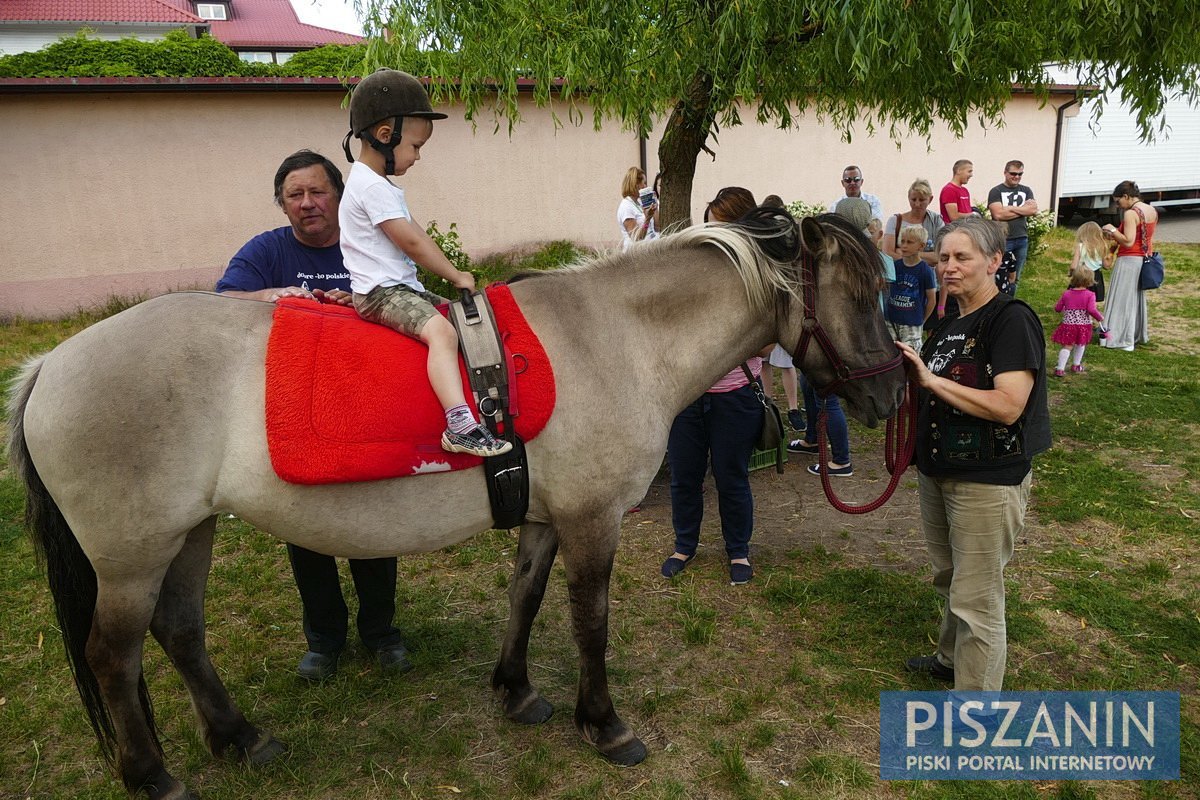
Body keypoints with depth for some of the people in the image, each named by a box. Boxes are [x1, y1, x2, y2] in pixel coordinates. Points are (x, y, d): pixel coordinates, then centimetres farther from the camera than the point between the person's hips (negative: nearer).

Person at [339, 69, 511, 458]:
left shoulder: (372, 181, 19)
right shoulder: (373, 186, -15)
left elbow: (417, 236, 19)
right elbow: (412, 242, -18)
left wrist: (449, 272, 12)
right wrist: (455, 275, -8)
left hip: (399, 287, 11)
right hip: (381, 292, -11)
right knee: (441, 331, -29)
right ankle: (460, 425, -40)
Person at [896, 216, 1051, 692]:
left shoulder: (1011, 320, -15)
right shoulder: (947, 323, 10)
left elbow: (1008, 406, -27)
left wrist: (931, 379, -25)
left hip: (986, 482, -9)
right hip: (936, 472, 9)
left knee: (977, 599, 1)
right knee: (948, 580, 24)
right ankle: (952, 658, 45)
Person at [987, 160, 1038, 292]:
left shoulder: (1026, 191, 13)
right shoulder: (996, 191, -1)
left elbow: (1033, 209, -3)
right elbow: (998, 214, -15)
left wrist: (1011, 208, -10)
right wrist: (1023, 210, -4)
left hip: (1022, 240, 5)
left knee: (1015, 277, 10)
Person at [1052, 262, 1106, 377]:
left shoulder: (1066, 294, -2)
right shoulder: (1090, 295, -10)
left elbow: (1057, 308, 4)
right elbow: (1091, 310, -20)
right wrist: (1100, 317, -3)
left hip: (1068, 324, 1)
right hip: (1083, 325, 0)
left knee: (1067, 346, 3)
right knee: (1080, 344, 22)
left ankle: (1060, 368, -10)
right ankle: (1076, 365, 36)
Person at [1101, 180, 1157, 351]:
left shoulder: (1130, 213, -18)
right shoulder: (1152, 211, 10)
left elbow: (1128, 242, -22)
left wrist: (1112, 230, -10)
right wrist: (1117, 235, 16)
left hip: (1129, 260, -9)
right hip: (1145, 259, 9)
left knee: (1122, 299, -1)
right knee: (1137, 297, 19)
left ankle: (1123, 339, 1)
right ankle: (1139, 335, 28)